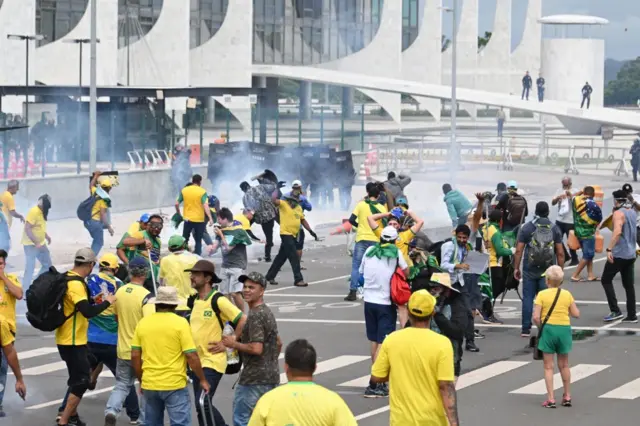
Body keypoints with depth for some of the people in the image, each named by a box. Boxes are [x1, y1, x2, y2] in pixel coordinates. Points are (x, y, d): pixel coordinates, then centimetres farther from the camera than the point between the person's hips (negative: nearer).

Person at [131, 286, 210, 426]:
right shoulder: (180, 323, -8)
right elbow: (191, 356, -11)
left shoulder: (143, 323, 5)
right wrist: (202, 380, 1)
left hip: (149, 385, 5)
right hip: (174, 385, -5)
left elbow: (135, 356, 6)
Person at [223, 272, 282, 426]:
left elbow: (256, 348, -23)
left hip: (254, 379, -10)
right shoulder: (267, 312, 16)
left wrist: (233, 344, -11)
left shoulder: (255, 316, -16)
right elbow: (278, 343, 25)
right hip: (271, 377, 10)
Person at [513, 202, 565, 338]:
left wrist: (516, 268, 3)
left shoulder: (527, 228, -2)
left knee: (528, 298, 4)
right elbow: (560, 253, 1)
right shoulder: (555, 229, 2)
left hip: (530, 270, -1)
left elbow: (519, 250, -4)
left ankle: (526, 329, 3)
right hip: (548, 271, 1)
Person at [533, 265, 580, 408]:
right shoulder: (567, 295, 0)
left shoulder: (542, 295, -8)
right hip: (564, 329, 3)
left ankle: (551, 399, -1)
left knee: (548, 366, 3)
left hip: (548, 328, -3)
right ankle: (567, 396, 25)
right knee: (564, 365, 18)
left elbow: (536, 317, -13)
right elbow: (576, 314, 1)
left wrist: (541, 327, 4)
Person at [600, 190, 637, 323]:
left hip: (619, 254, -8)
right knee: (629, 285, 10)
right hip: (631, 254, 8)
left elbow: (617, 232, -28)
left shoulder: (618, 213, -13)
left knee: (606, 280, 2)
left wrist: (609, 249, -30)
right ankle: (631, 315, 8)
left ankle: (615, 311, -8)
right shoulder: (633, 212, 12)